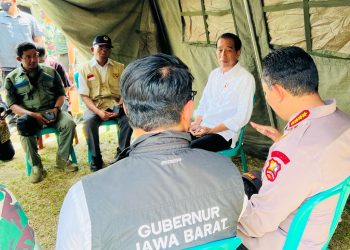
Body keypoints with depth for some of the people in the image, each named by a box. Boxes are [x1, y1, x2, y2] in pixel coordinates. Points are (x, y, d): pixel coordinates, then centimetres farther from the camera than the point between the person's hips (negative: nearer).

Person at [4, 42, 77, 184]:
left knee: (69, 123, -28)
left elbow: (61, 94, 11)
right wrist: (32, 114, -20)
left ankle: (62, 160, -10)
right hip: (29, 114, -1)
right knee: (24, 129, -35)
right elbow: (12, 104, -3)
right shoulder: (12, 78, 2)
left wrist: (56, 108, -11)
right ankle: (36, 166, -18)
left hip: (51, 111, 2)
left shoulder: (50, 72, 7)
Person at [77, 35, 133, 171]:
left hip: (115, 103, 1)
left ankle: (122, 153, -11)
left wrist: (119, 107, -15)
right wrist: (98, 111, -18)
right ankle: (95, 157, -14)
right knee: (89, 121, -33)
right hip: (95, 105, -1)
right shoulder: (85, 69, 6)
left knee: (128, 118, -30)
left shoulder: (119, 67, 10)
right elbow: (85, 96, -1)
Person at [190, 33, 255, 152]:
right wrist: (197, 123, -2)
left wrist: (211, 130, -17)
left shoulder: (246, 79, -9)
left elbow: (242, 116, -14)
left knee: (191, 148, -29)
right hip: (203, 127, 6)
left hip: (225, 133, -6)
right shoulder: (214, 73, 12)